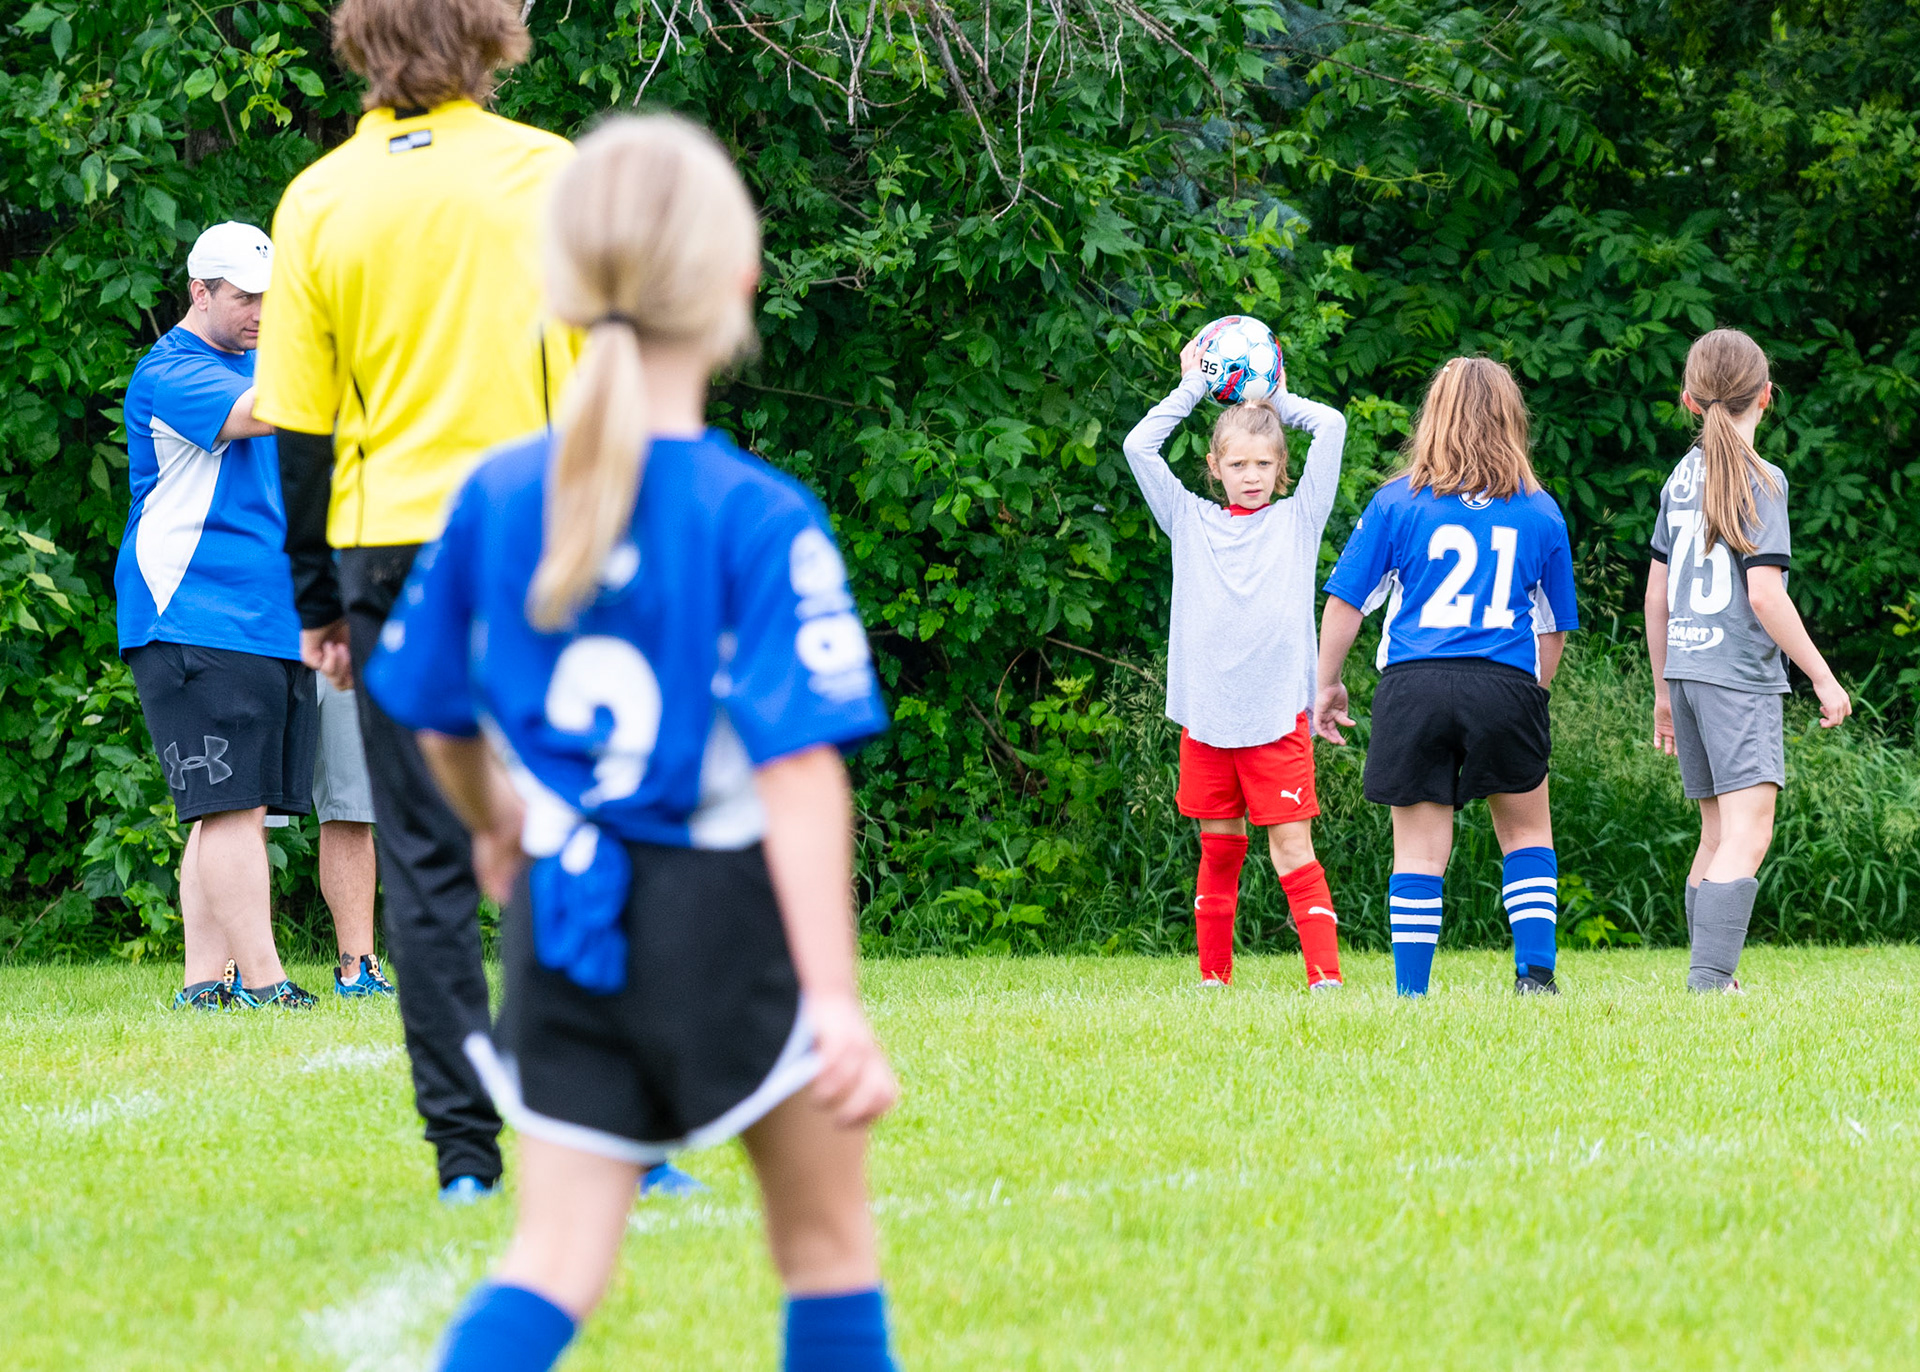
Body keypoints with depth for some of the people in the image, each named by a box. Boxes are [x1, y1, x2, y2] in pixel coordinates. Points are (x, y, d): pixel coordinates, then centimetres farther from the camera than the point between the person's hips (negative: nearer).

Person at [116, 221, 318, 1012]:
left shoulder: (260, 361, 21)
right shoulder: (169, 374, -8)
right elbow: (261, 412, -25)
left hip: (273, 625, 9)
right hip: (194, 622, -9)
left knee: (233, 810, 6)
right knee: (233, 804, -12)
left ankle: (207, 977, 7)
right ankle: (261, 979, -14)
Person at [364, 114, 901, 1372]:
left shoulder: (495, 498, -1)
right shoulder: (759, 518, -16)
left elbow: (437, 719, 11)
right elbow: (800, 770, -21)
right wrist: (836, 1003, -22)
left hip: (565, 923, 4)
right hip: (727, 914, -4)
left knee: (558, 1256, 7)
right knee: (827, 1238, 15)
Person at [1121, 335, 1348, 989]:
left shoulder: (1297, 518, 9)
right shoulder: (1192, 522, 12)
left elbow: (1332, 426, 3)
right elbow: (1139, 445, 7)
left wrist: (1276, 400, 16)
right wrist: (1192, 388, 12)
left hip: (1278, 715, -2)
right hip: (1207, 714, 2)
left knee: (1292, 847, -7)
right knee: (1218, 850, 9)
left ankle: (1326, 974, -12)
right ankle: (1213, 978, 17)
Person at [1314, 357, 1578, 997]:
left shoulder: (1396, 501, 4)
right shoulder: (1540, 511, 9)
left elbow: (1346, 601, 5)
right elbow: (1553, 628, 15)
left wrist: (1327, 683, 15)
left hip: (1414, 686, -1)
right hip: (1506, 684, 1)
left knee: (1420, 851, 4)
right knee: (1527, 831, 19)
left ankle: (1411, 996, 2)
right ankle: (1535, 974, 10)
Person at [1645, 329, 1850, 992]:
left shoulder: (1682, 478, 13)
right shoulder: (1759, 479, -9)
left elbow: (1657, 594, 16)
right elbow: (1764, 595, -14)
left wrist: (1663, 689, 24)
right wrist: (1823, 678, -8)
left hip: (1686, 667, 8)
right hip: (1740, 672, -8)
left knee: (1719, 831, 14)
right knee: (1748, 832, -13)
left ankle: (1711, 979, 15)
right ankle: (1711, 978, -25)